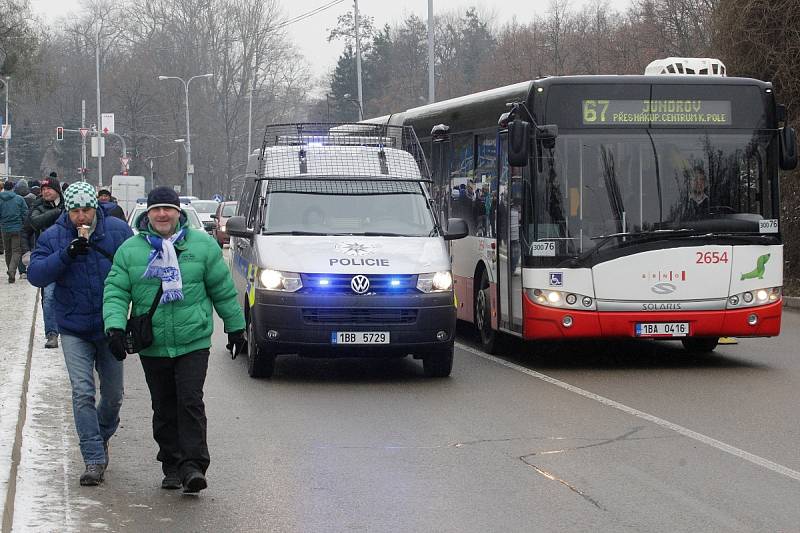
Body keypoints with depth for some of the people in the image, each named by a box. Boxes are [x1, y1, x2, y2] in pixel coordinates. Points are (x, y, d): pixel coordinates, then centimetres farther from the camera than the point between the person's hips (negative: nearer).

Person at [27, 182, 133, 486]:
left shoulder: (117, 231, -4)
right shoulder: (52, 237, -3)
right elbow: (35, 275, -13)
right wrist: (66, 254, -27)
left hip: (110, 329, 1)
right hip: (74, 332, -1)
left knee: (113, 394, 12)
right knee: (82, 394, -11)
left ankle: (102, 436, 40)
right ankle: (94, 460, -8)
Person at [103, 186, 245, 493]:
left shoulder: (202, 245, 1)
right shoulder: (130, 250, 3)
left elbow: (223, 289, 9)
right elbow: (115, 292, 0)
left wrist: (235, 326, 13)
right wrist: (115, 326, -16)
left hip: (193, 343, -2)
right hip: (152, 346, 2)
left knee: (190, 402, -11)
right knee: (164, 409, 9)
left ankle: (193, 465, -11)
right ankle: (172, 467, 19)